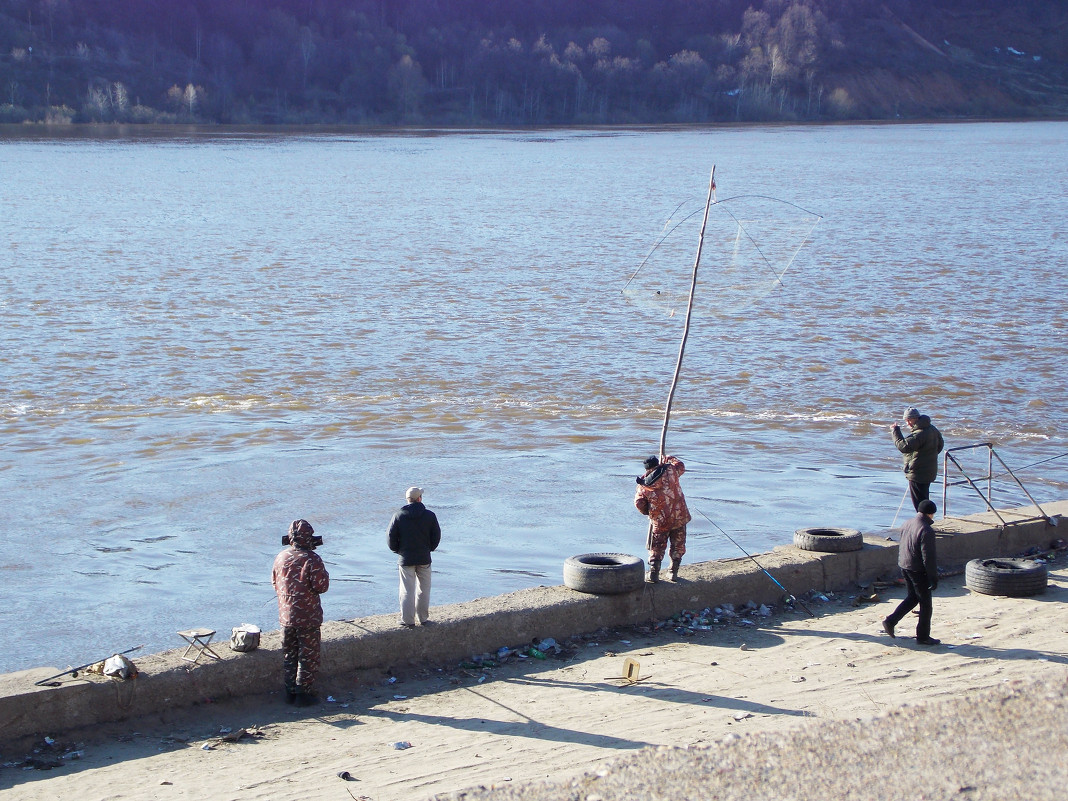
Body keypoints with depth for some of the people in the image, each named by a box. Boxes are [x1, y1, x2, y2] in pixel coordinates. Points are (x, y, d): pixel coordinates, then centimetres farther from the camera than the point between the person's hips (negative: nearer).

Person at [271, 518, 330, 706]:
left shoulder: (280, 558, 2)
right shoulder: (312, 559, -17)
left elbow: (275, 583, 13)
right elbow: (321, 586, -18)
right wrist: (324, 573, 0)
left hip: (286, 616, 5)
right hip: (308, 617, -5)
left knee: (289, 655, 15)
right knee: (308, 655, 4)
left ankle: (290, 692, 20)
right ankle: (304, 694, 5)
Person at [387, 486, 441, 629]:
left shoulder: (398, 516, -6)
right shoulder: (430, 516, -4)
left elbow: (391, 537, -3)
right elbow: (436, 536, 1)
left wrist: (397, 550, 12)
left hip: (406, 558, -1)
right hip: (424, 558, 1)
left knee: (407, 590, 2)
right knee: (423, 590, 13)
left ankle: (408, 620, 1)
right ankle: (423, 618, 18)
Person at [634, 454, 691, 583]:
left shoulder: (643, 484, 0)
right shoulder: (670, 471, -3)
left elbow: (639, 503, -3)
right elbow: (680, 466, 17)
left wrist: (648, 512, 15)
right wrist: (669, 459, 34)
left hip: (659, 520, 0)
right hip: (679, 516, 0)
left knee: (657, 548, 10)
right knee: (678, 546, 13)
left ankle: (654, 572, -2)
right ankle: (674, 572, 12)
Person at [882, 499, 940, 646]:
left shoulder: (907, 525, 5)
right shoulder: (926, 531, -21)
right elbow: (928, 557, -21)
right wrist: (933, 577, -15)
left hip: (904, 566, 8)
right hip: (919, 570, -8)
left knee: (913, 597, 23)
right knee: (925, 604, 5)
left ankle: (890, 620, 14)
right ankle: (923, 636, 12)